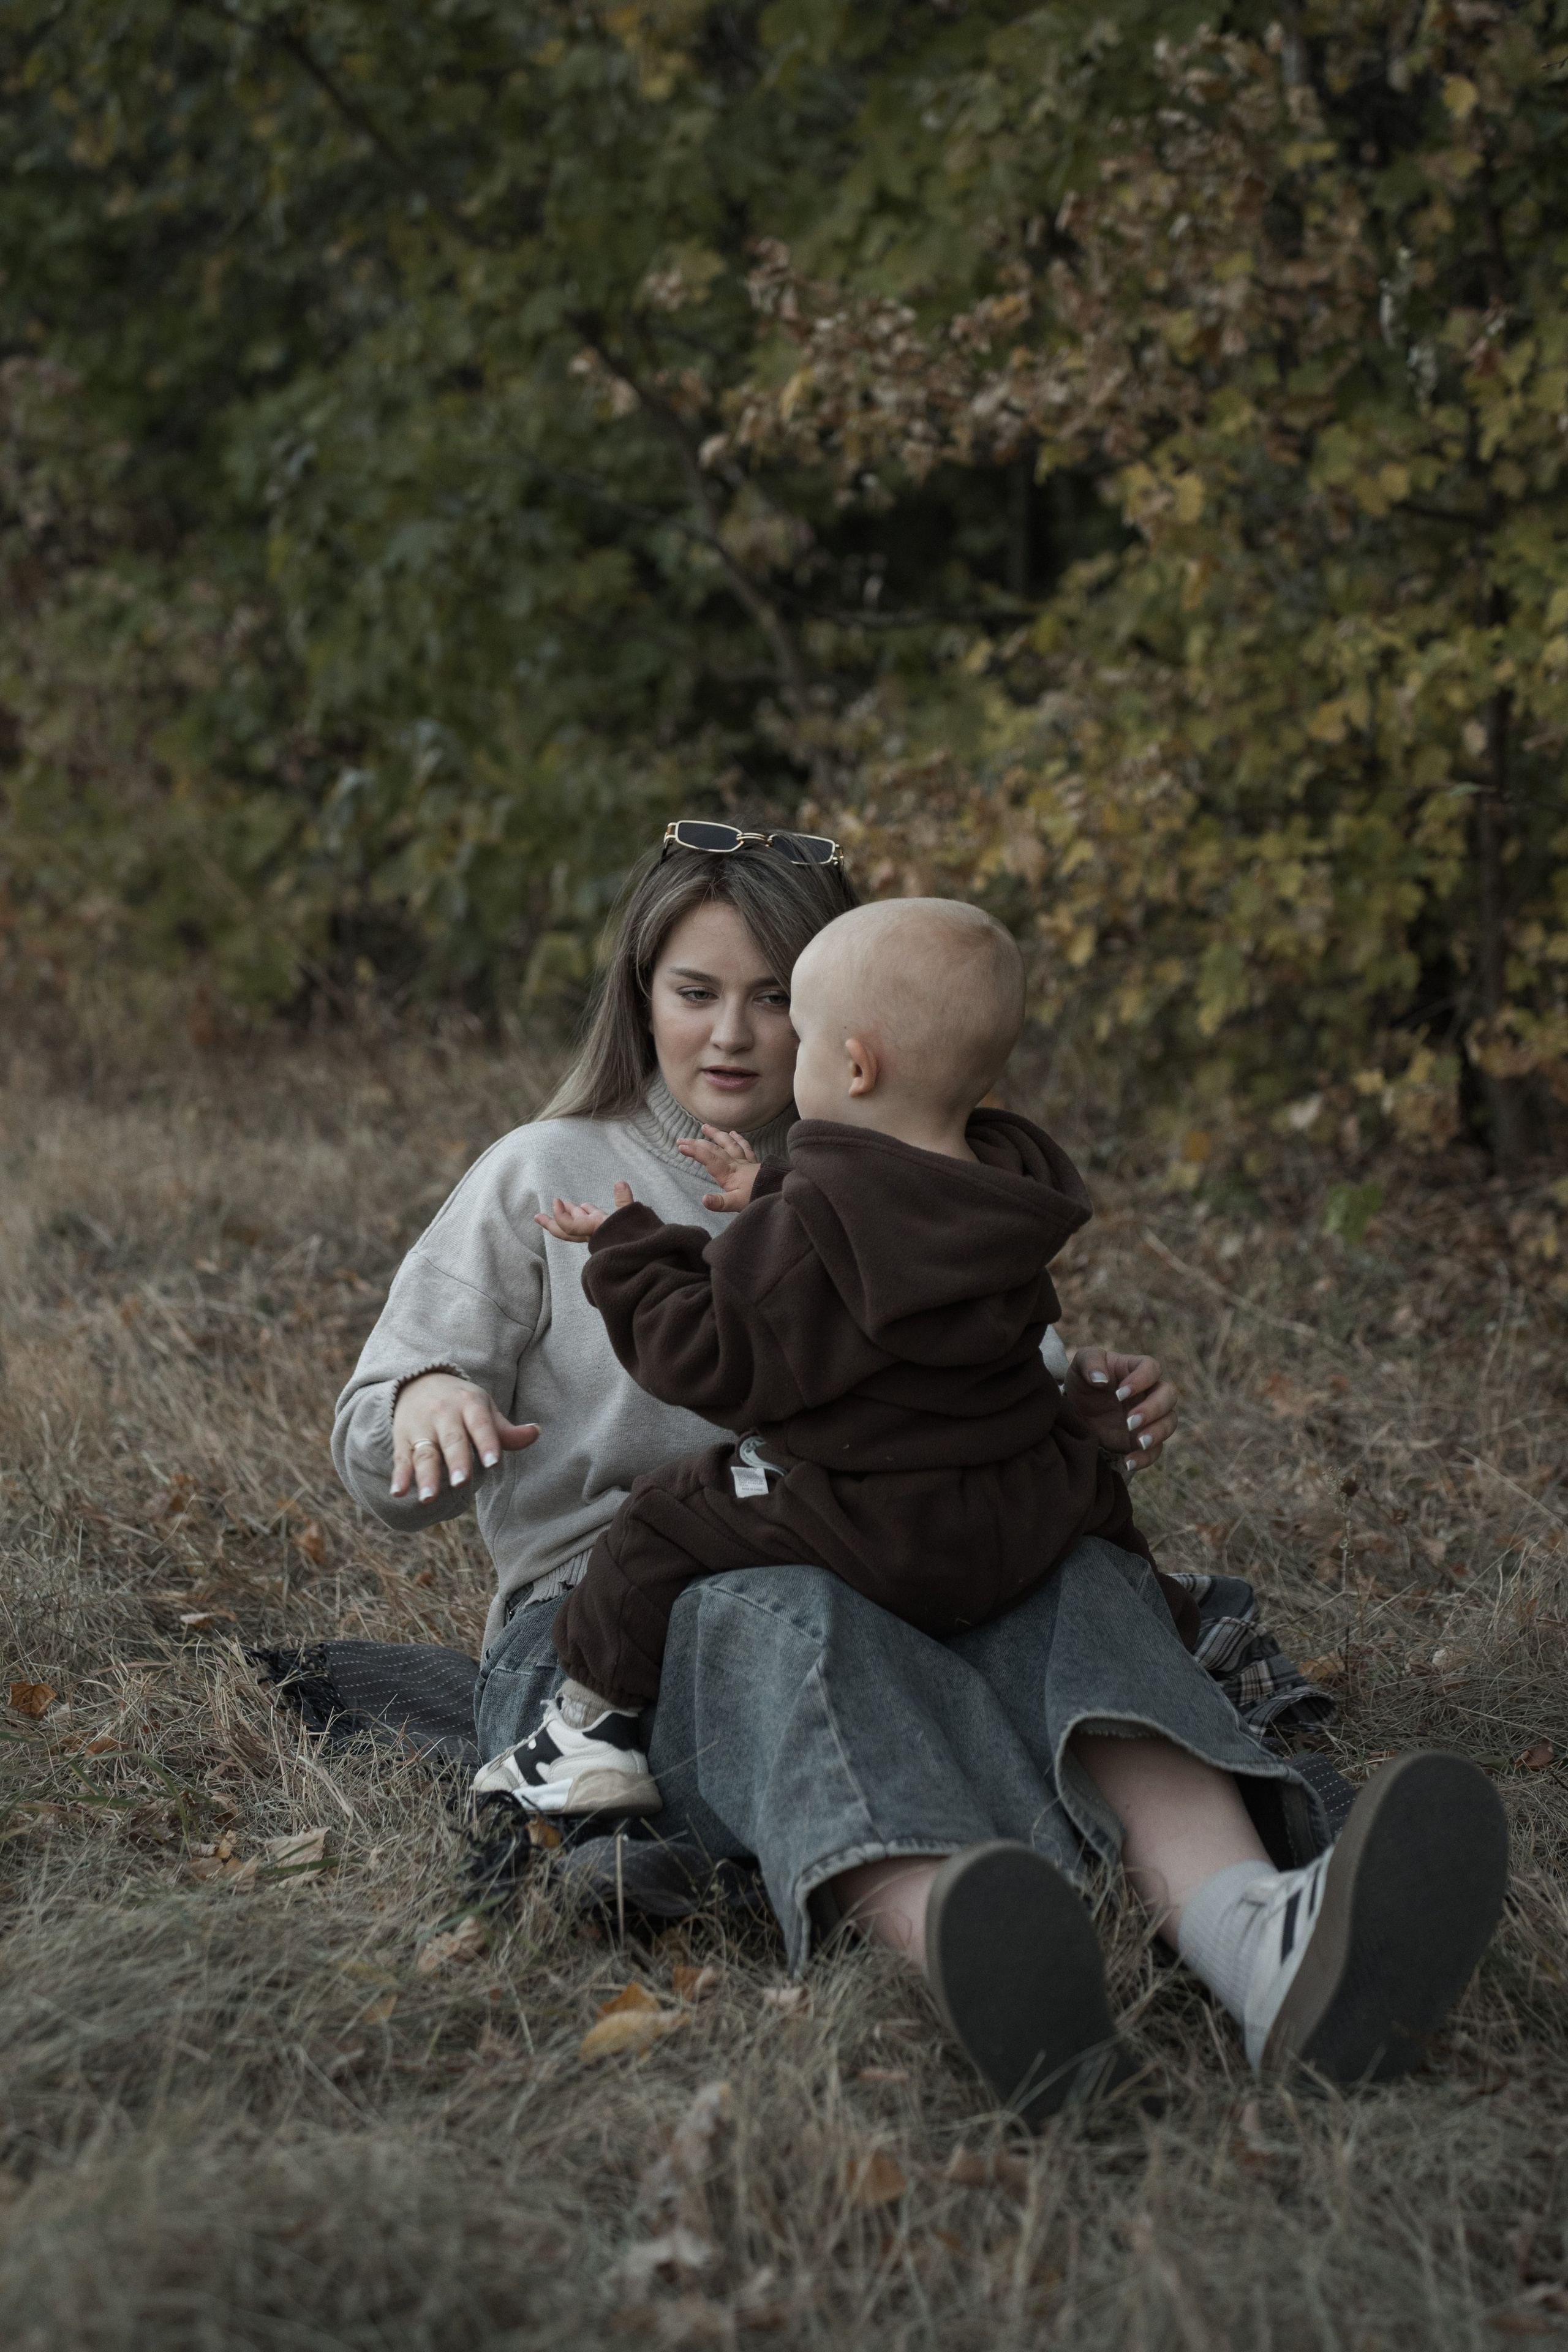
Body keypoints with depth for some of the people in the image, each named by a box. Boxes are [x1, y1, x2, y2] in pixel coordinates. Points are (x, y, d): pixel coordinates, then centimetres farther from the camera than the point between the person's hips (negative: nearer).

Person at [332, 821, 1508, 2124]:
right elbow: (379, 1457, 8)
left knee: (1074, 1578, -31)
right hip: (608, 1617, -3)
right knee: (781, 1609, -40)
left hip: (885, 1592, 3)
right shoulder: (547, 1178, 14)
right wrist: (427, 1401, -18)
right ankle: (971, 1961, -71)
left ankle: (1257, 1939, -62)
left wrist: (1078, 1419, 1)